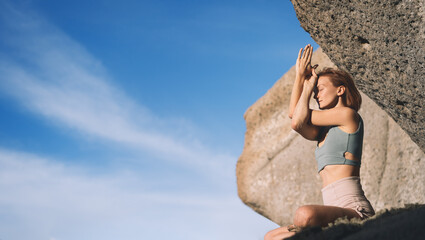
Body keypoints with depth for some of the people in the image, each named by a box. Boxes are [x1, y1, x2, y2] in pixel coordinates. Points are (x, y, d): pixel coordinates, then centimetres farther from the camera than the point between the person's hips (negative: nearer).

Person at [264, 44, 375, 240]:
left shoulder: (348, 114, 1)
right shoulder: (326, 132, 26)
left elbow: (298, 120, 5)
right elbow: (293, 115, 13)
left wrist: (308, 87, 19)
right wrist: (300, 75, 19)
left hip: (355, 210, -9)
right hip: (338, 215, 9)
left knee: (304, 215, -39)